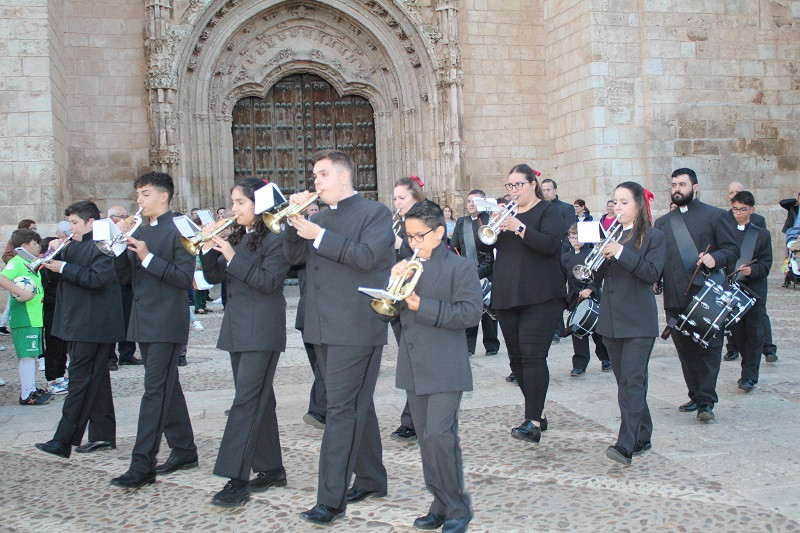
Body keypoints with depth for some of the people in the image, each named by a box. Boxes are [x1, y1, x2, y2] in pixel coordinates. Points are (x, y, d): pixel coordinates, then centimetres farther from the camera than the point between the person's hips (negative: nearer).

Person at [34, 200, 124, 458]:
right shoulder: (73, 246, 18)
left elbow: (99, 278, -24)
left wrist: (64, 268, -19)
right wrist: (53, 255, 1)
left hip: (93, 327, -10)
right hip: (80, 323, 10)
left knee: (80, 379, -8)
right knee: (96, 379, 12)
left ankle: (64, 441, -7)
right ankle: (103, 436, 19)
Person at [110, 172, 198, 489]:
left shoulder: (179, 230, -8)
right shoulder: (139, 233, 15)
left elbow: (185, 277, -16)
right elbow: (125, 278, 13)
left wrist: (148, 258, -21)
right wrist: (119, 251, -4)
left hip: (167, 323, -8)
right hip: (144, 322, 8)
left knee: (155, 390, -8)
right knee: (167, 388, 14)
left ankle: (143, 465, -8)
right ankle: (184, 450, 24)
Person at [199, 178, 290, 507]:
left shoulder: (275, 240, -9)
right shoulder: (237, 237, 14)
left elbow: (268, 281, -19)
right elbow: (213, 276, 13)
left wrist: (233, 257, -19)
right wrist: (210, 248, -3)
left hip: (262, 331, -8)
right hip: (237, 328, 8)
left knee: (246, 400, -11)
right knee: (258, 399, 13)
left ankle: (236, 480, -10)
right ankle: (271, 469, 22)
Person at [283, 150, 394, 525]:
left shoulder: (375, 213, -2)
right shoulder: (320, 216, 18)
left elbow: (365, 256, -17)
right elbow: (295, 255, 12)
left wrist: (318, 236, -17)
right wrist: (295, 219, -1)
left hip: (355, 327, -7)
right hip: (323, 327, 7)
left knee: (342, 409, -9)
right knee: (355, 405, 15)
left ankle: (331, 500, -6)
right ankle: (371, 480, 28)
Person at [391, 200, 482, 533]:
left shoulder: (460, 267, -3)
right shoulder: (407, 267, 15)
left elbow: (471, 312, -14)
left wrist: (423, 307, -19)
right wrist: (393, 281, -8)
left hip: (445, 370, -6)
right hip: (413, 368, 6)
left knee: (439, 437, -11)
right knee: (427, 440, 10)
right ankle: (442, 505, 21)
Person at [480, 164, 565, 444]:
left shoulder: (548, 211, 1)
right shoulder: (507, 212, 17)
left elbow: (551, 244, -16)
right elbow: (483, 245, 8)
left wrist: (519, 227, -24)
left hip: (540, 296, -7)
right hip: (507, 295, 7)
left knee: (533, 356, -14)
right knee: (517, 358, 9)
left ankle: (533, 423, -15)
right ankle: (537, 413, 21)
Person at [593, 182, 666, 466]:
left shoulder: (653, 237, -2)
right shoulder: (610, 235, 13)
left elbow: (652, 273, -15)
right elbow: (598, 275, 10)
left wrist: (621, 253, -22)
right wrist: (602, 257, -10)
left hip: (638, 322, -6)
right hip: (611, 320, 6)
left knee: (632, 381, -13)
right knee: (625, 381, 12)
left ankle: (626, 445, -18)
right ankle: (642, 436, 24)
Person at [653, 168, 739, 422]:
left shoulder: (714, 215, 4)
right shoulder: (662, 222, 17)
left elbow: (732, 250, 1)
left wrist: (715, 258, -19)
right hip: (675, 298, 4)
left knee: (709, 348, -5)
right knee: (685, 349, 9)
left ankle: (706, 401, -3)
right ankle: (696, 396, 19)